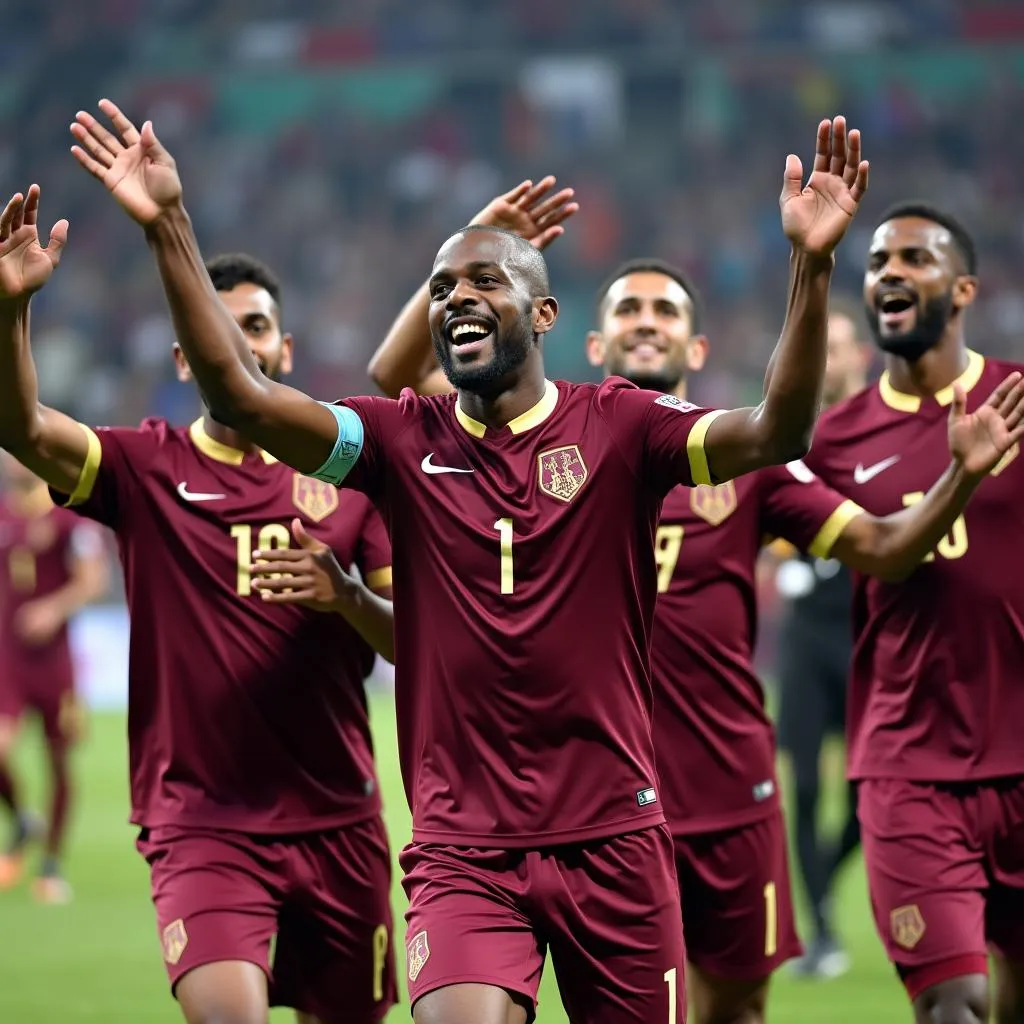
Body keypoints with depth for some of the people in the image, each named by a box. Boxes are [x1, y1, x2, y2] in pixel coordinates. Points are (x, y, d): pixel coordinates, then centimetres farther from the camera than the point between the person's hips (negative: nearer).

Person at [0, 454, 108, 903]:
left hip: (53, 658, -2)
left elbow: (94, 579, -16)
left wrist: (56, 608, -31)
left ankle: (52, 865, 22)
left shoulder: (70, 517, -8)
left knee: (59, 760, 7)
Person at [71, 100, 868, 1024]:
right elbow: (239, 395, -8)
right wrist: (169, 229, -16)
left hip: (612, 835, 0)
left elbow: (775, 434, -15)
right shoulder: (406, 442, 3)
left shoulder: (616, 428, -1)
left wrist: (811, 264, -28)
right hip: (463, 847, 0)